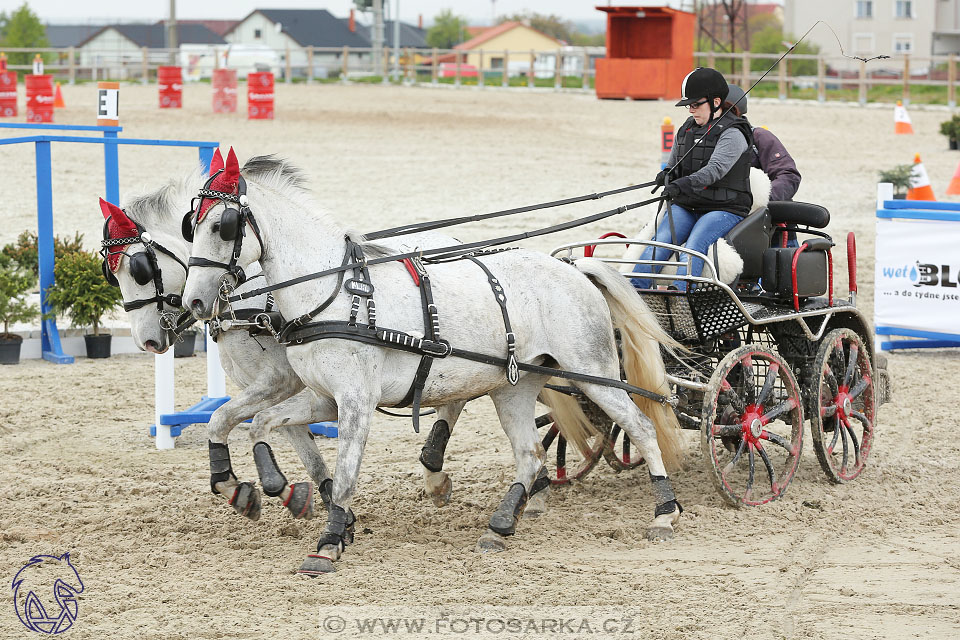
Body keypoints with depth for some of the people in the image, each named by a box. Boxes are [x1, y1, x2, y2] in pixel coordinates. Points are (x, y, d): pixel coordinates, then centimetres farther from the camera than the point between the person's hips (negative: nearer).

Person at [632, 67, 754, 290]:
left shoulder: (733, 134, -10)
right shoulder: (686, 130, 13)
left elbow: (716, 169, -26)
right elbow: (673, 165, 22)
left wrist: (683, 185, -41)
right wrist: (667, 175, -5)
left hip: (724, 209, -6)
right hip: (686, 207, 6)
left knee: (693, 246, -32)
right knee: (660, 242, -21)